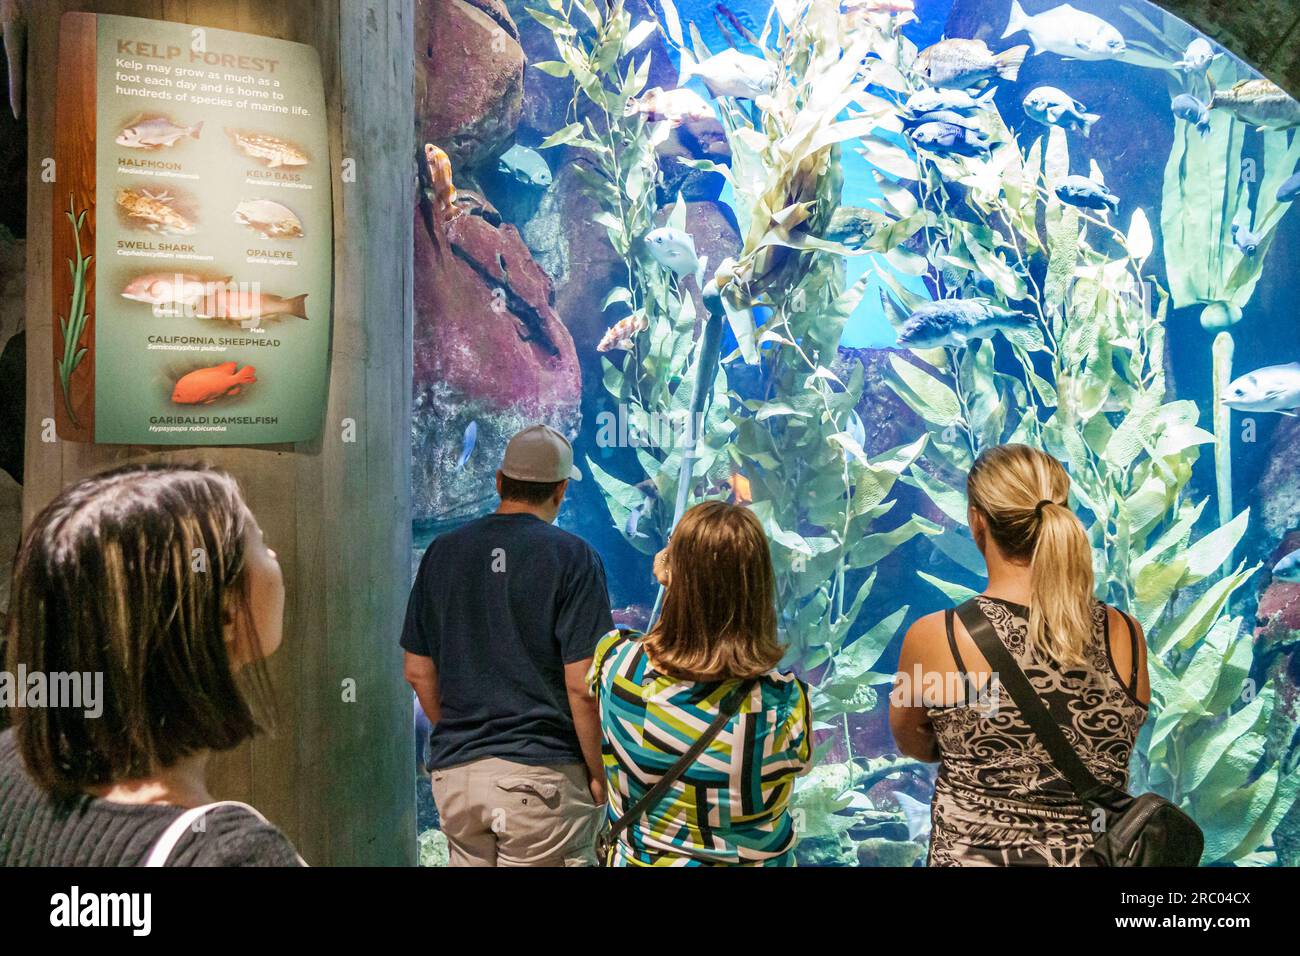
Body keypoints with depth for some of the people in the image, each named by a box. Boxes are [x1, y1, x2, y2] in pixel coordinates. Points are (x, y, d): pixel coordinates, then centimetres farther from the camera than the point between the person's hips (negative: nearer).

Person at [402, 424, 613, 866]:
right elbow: (582, 685, -14)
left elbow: (419, 673, 8)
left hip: (454, 771, 5)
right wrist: (599, 775, -3)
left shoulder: (443, 551, 4)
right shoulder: (572, 557, -10)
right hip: (543, 774, -5)